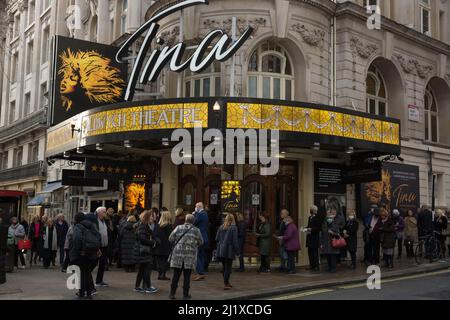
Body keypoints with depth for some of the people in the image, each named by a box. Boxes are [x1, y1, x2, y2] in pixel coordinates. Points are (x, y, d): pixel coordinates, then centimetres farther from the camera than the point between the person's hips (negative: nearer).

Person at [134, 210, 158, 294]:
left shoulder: (147, 226, 17)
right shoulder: (142, 226, -14)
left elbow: (151, 237, 19)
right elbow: (142, 238, -23)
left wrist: (153, 242, -1)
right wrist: (152, 243, -14)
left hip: (146, 250, 10)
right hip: (143, 250, -10)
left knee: (142, 269, 13)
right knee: (147, 267, -7)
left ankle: (137, 287, 19)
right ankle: (148, 287, -2)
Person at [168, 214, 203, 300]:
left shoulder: (178, 228, 1)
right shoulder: (196, 230, 0)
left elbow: (170, 239, 4)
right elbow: (201, 243, 6)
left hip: (178, 255, 1)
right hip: (190, 257, -1)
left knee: (176, 275, 8)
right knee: (187, 276, 6)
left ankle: (172, 293, 11)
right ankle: (185, 294, 11)